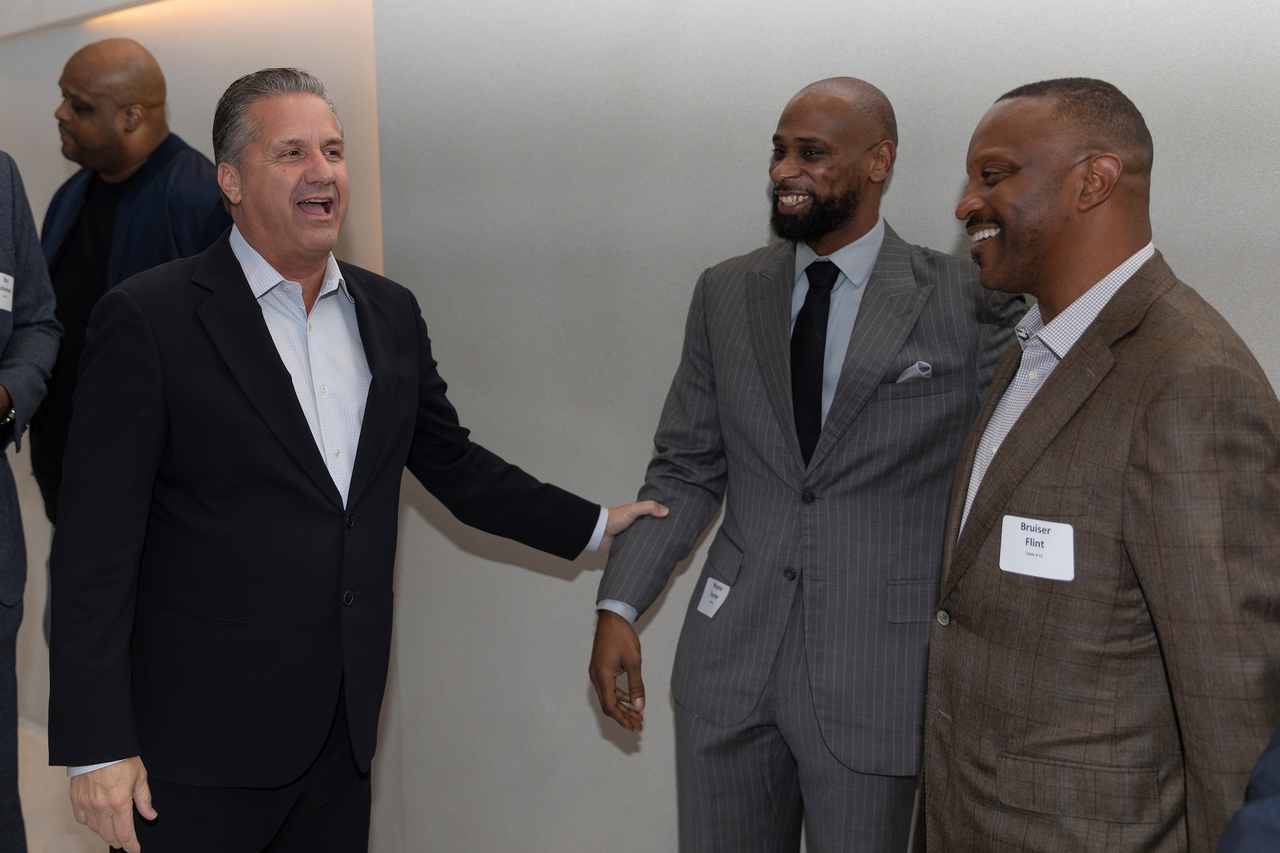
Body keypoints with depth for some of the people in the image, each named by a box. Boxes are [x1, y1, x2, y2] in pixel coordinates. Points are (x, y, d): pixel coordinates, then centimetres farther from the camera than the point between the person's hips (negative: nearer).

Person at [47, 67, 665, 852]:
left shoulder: (390, 314, 9)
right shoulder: (148, 318, -9)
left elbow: (454, 464, 20)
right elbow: (95, 544, -11)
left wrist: (594, 526, 19)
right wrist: (96, 746, -13)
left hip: (345, 729, 5)